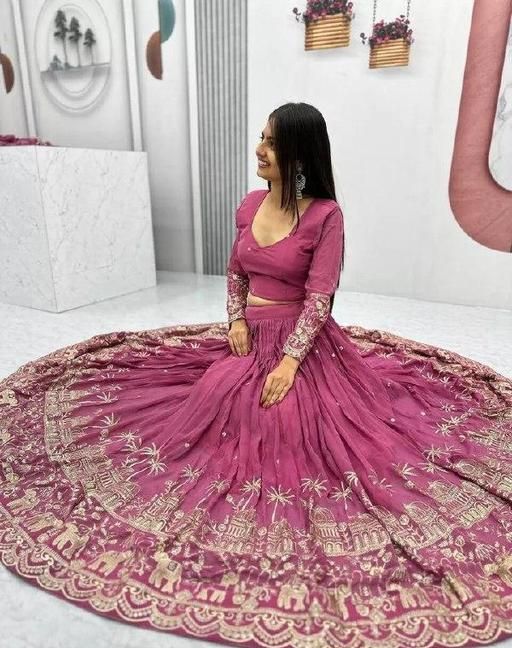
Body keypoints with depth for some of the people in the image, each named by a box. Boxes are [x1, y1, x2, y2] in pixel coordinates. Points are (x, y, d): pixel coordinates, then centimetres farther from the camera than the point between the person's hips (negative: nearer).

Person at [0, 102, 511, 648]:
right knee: (221, 403, -5)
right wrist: (237, 320, -2)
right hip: (250, 334, 6)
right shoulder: (250, 204, 5)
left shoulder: (325, 214, -12)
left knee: (291, 419, -17)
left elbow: (319, 296, -16)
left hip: (304, 340, -5)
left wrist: (290, 359, -22)